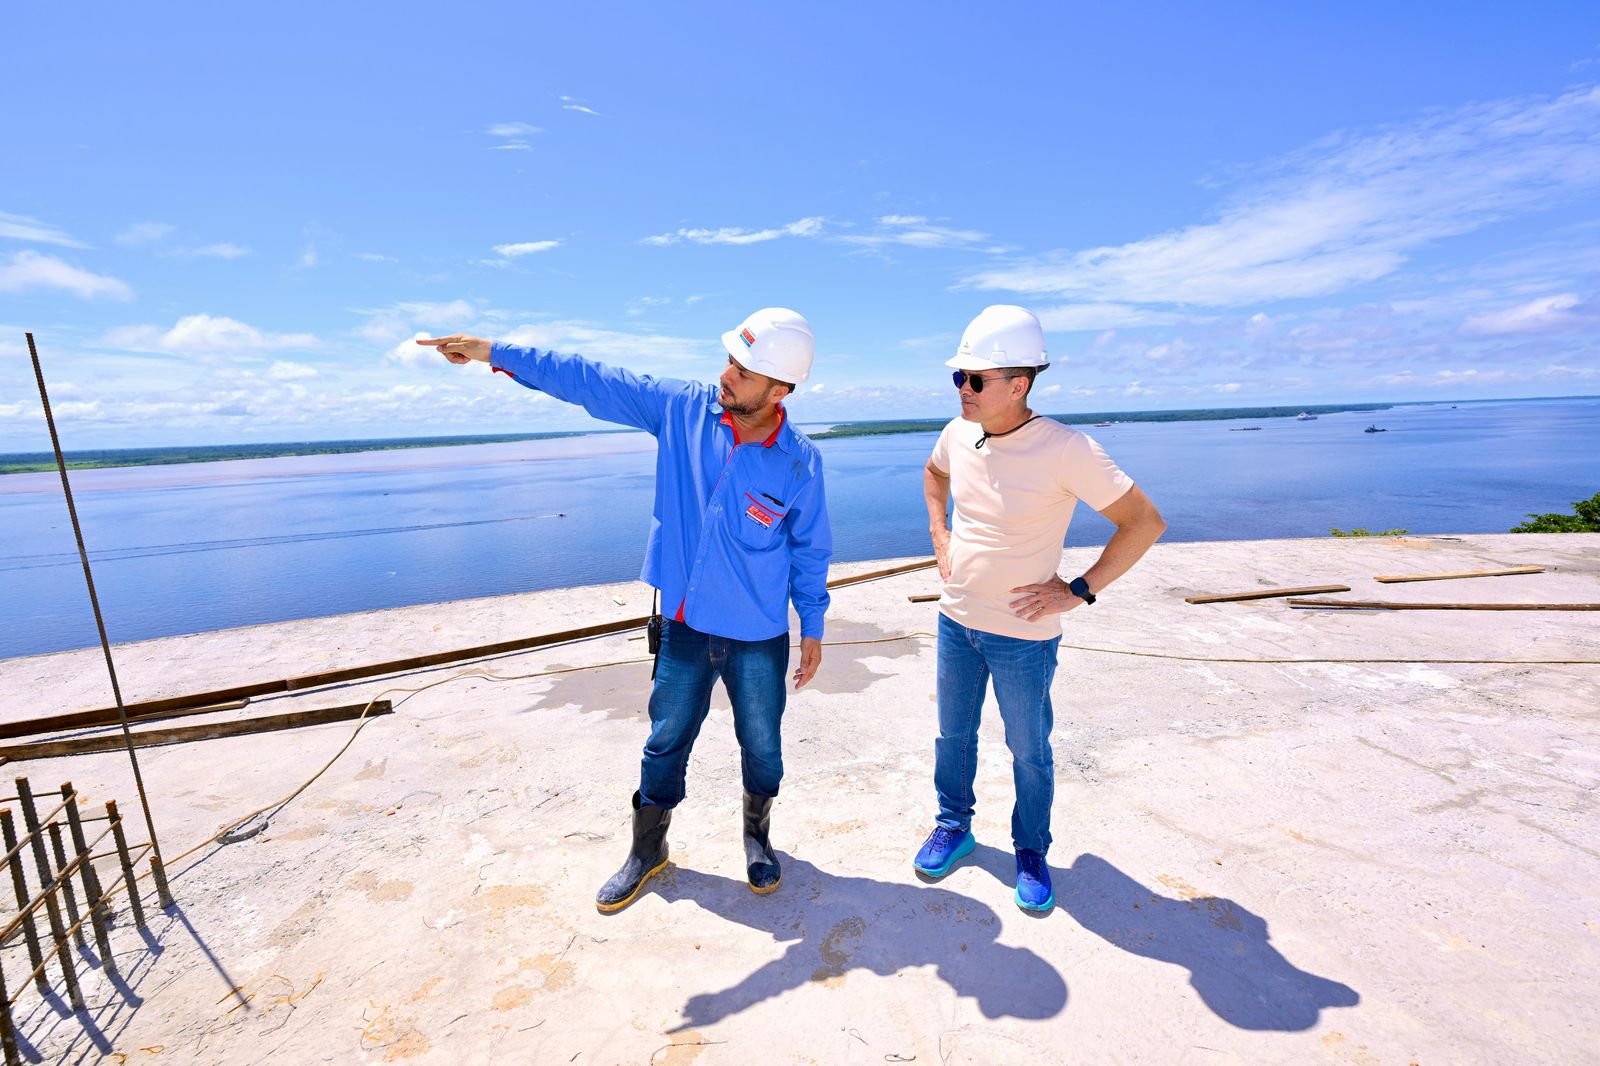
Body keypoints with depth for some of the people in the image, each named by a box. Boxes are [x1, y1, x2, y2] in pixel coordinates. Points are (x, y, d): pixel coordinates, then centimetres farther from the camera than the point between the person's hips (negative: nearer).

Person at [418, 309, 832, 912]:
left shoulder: (800, 463, -13)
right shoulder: (682, 409, -8)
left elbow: (810, 550, -2)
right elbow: (588, 382, -2)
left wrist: (812, 630, 3)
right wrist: (496, 353, -2)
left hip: (758, 639, -1)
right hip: (684, 626, 2)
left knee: (762, 746, 15)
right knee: (666, 742, 16)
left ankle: (757, 837, 45)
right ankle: (647, 850, 41)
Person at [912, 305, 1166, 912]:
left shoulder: (1066, 450, -22)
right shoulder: (959, 434, -5)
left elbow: (1145, 522, -16)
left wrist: (1078, 591, -17)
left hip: (1022, 637, -5)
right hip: (955, 622, 5)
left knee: (1029, 752, 15)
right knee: (953, 735, 20)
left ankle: (1031, 852, 40)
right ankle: (953, 827, 44)